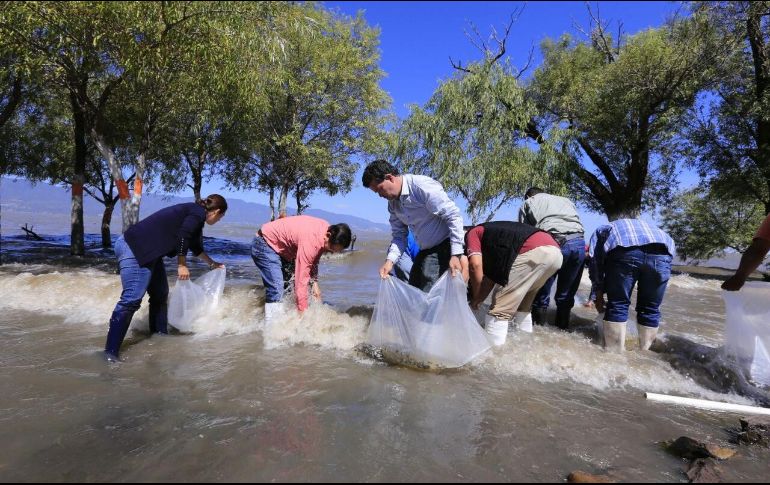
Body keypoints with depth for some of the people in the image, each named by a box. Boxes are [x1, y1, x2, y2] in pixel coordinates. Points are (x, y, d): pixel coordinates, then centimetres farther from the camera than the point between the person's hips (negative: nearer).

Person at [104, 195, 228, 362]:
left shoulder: (193, 211, 23)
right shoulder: (198, 213, -7)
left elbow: (195, 246, 37)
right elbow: (181, 238, -18)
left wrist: (212, 263, 49)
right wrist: (182, 265, -9)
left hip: (149, 252, 11)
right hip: (134, 248, -11)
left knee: (160, 294, 13)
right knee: (132, 298, -17)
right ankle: (110, 351, -16)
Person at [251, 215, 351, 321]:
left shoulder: (327, 229, -11)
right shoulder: (310, 241, -37)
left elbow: (314, 260, 5)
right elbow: (301, 280, -36)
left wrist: (315, 282, -6)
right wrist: (303, 312, -33)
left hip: (281, 247, 9)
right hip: (265, 244, -9)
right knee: (276, 290, -19)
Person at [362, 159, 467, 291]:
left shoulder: (422, 186, -20)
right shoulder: (393, 203, 6)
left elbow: (454, 216, -22)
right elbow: (399, 236, 8)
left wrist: (456, 254, -26)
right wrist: (390, 260, -10)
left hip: (444, 247, -9)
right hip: (425, 251, 9)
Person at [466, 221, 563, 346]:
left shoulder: (473, 233, 15)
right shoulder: (494, 238, 36)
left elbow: (476, 264, -2)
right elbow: (490, 276, 36)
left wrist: (475, 298, 11)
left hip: (535, 252, -9)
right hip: (554, 252, 9)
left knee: (500, 310, 0)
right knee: (523, 306, 26)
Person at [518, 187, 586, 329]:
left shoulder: (528, 203, 25)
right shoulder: (565, 200, 36)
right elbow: (577, 223, 24)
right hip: (579, 241, 4)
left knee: (541, 295, 7)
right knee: (566, 295, 16)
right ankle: (563, 330, 23)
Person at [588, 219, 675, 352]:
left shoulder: (601, 231, 36)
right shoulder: (647, 226, 46)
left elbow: (596, 260, 20)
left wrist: (599, 295, 23)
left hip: (625, 250, -3)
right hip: (662, 253, 3)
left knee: (617, 306, 11)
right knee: (650, 309, 17)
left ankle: (614, 354, 13)